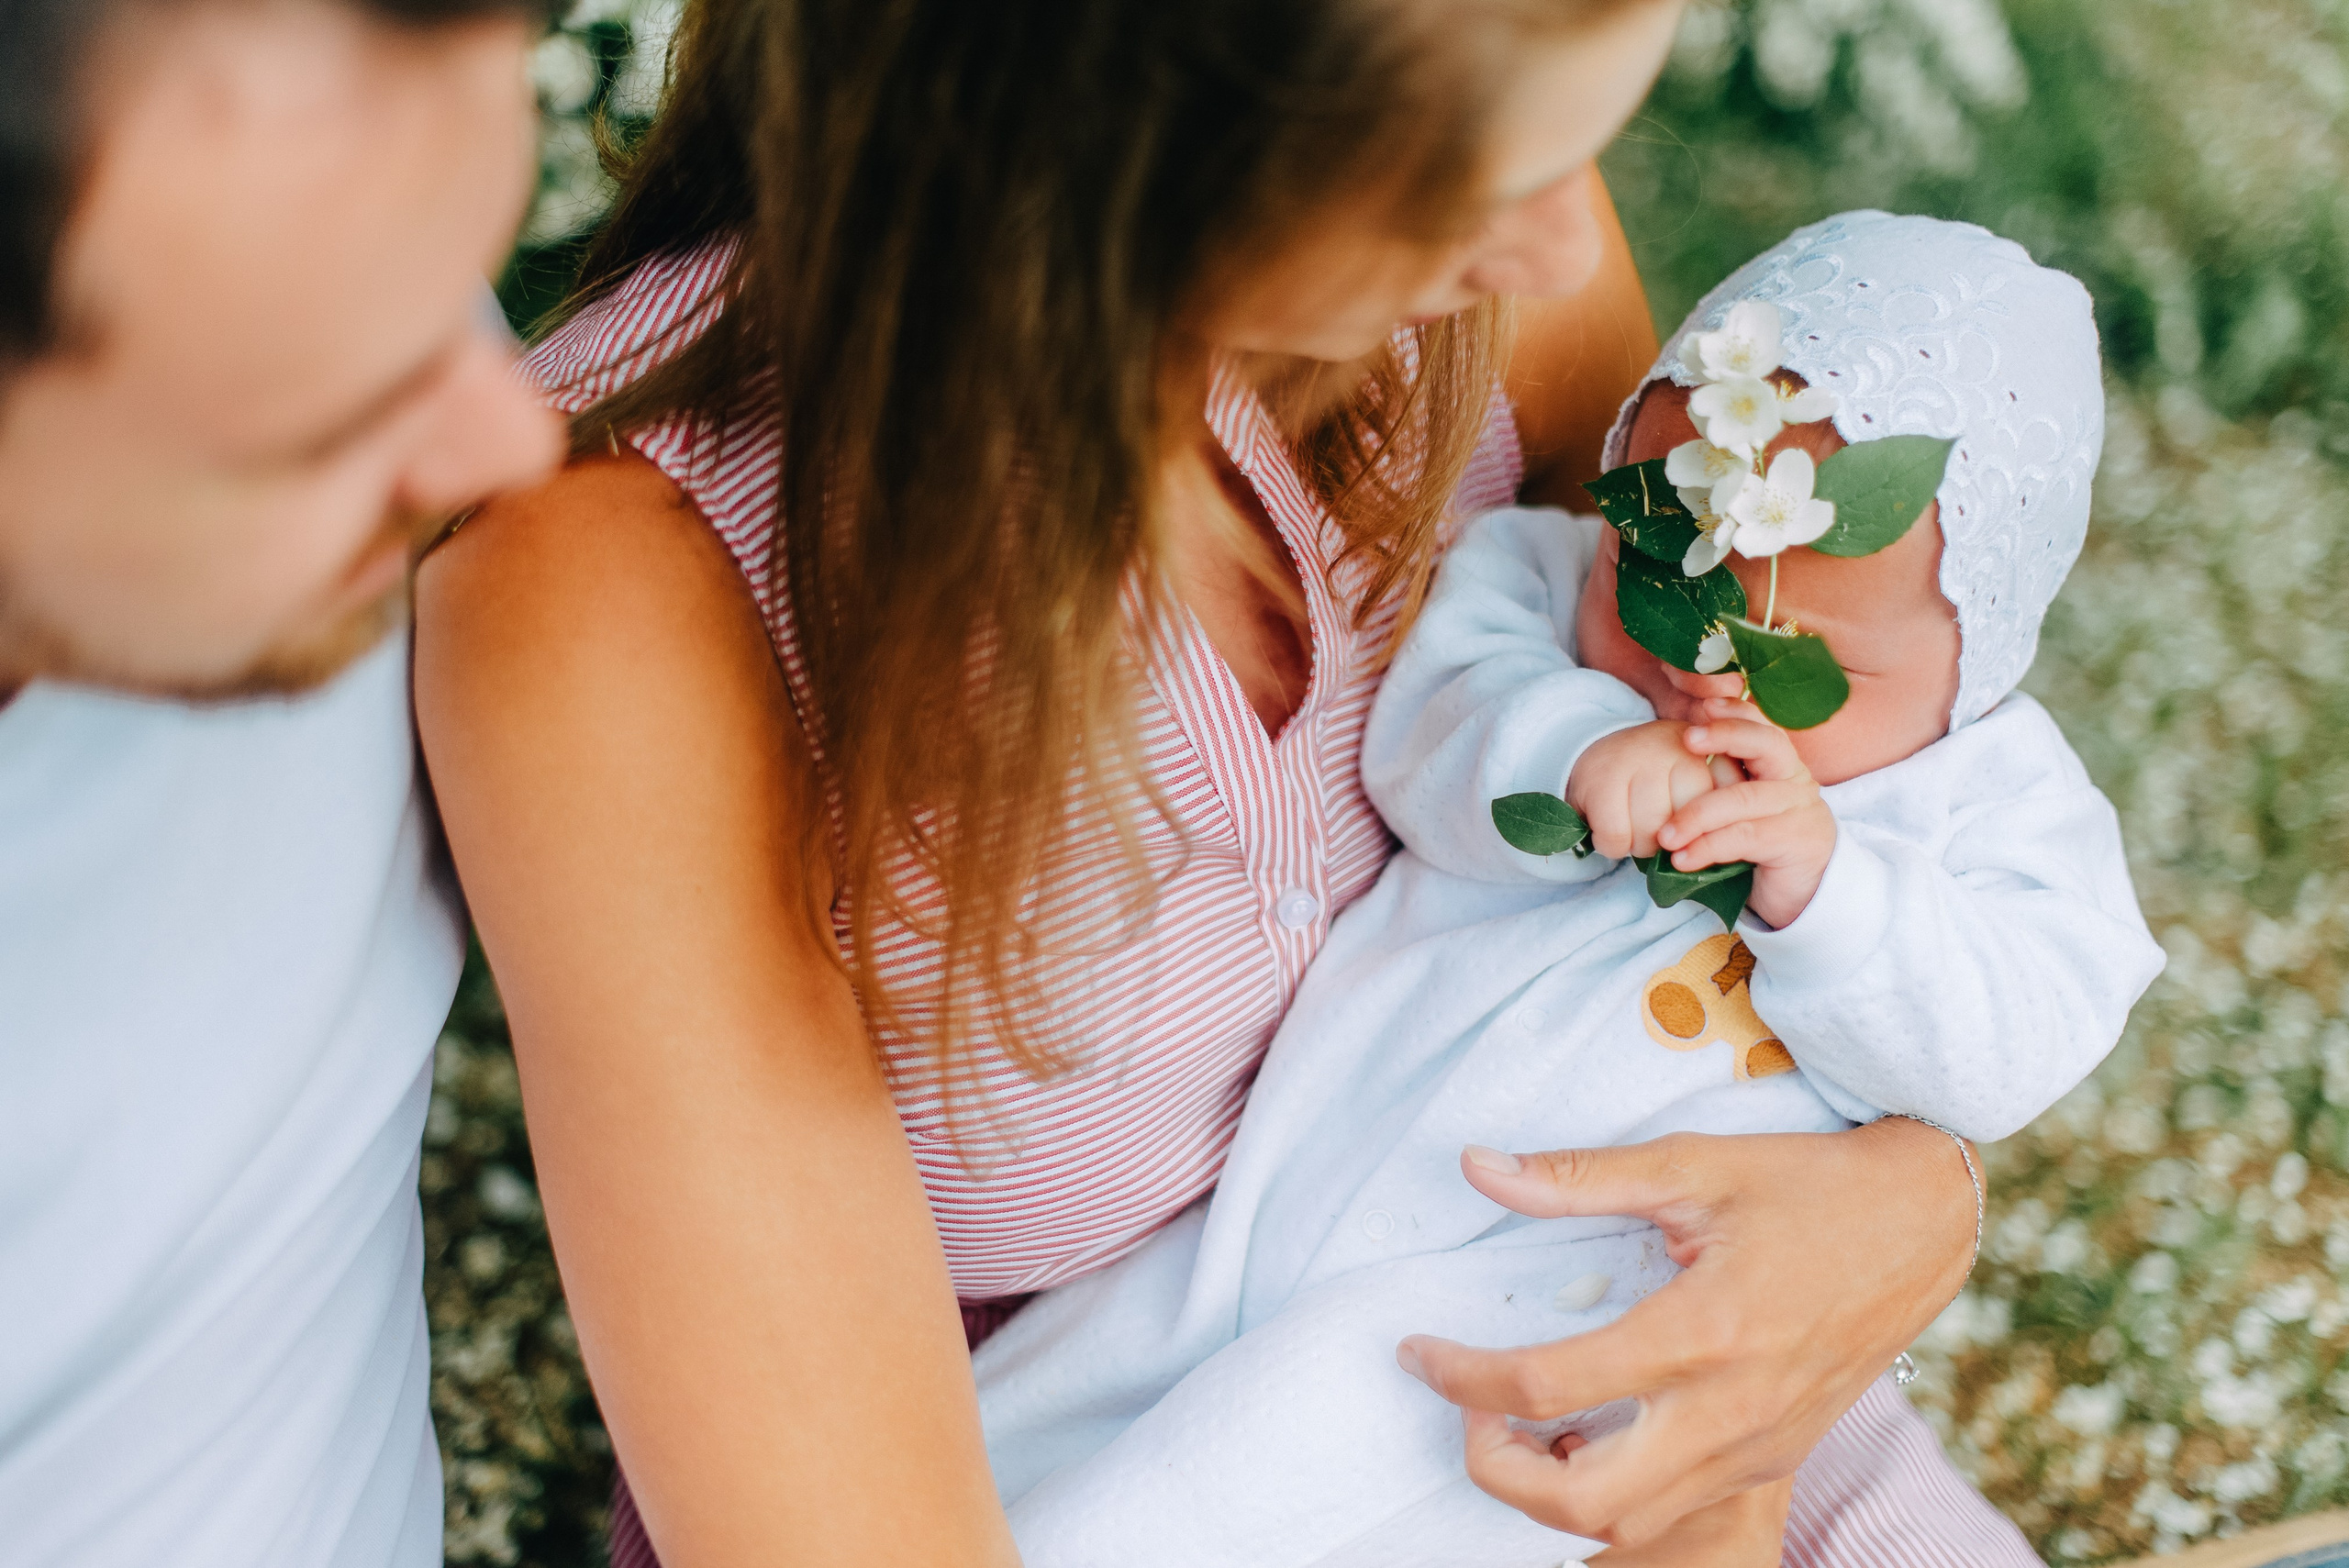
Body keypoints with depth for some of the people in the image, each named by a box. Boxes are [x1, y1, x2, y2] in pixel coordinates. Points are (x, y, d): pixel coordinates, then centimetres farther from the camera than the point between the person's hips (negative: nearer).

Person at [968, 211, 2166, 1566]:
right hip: (1325, 1146, 4)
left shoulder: (1993, 798, 0)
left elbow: (2006, 1050, -11)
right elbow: (1428, 727, -9)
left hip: (1575, 1275, -4)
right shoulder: (1561, 585, 5)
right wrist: (1575, 750, -29)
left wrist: (1822, 880, -25)